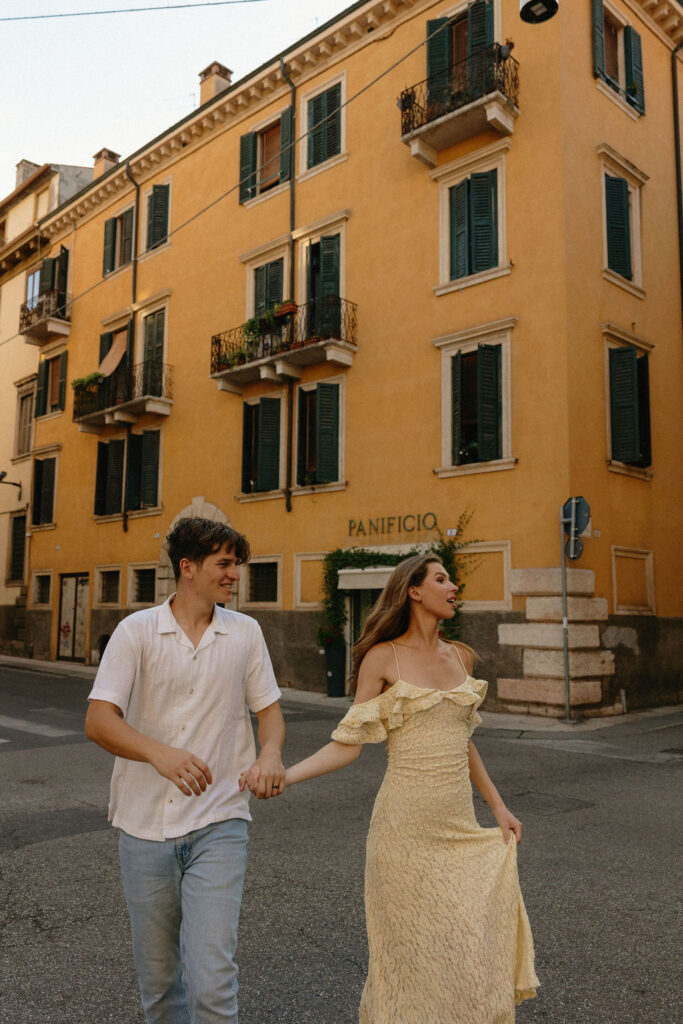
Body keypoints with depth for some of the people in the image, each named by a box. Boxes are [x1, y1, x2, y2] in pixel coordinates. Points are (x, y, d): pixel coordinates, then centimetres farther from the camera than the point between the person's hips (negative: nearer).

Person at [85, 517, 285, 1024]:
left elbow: (269, 708, 9)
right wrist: (159, 752, -32)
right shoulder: (137, 630, -6)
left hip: (218, 824, 0)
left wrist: (271, 751, -14)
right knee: (158, 977, 15)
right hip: (145, 825, 0)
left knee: (211, 977, -11)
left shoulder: (245, 632, 2)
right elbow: (98, 721, -14)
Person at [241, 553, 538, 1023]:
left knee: (469, 950, 10)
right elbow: (349, 743, -8)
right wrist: (283, 775, -21)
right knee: (411, 950, 7)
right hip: (407, 825, -5)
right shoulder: (382, 658, -7)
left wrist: (499, 807, 17)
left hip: (459, 824, 5)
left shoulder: (461, 656, 8)